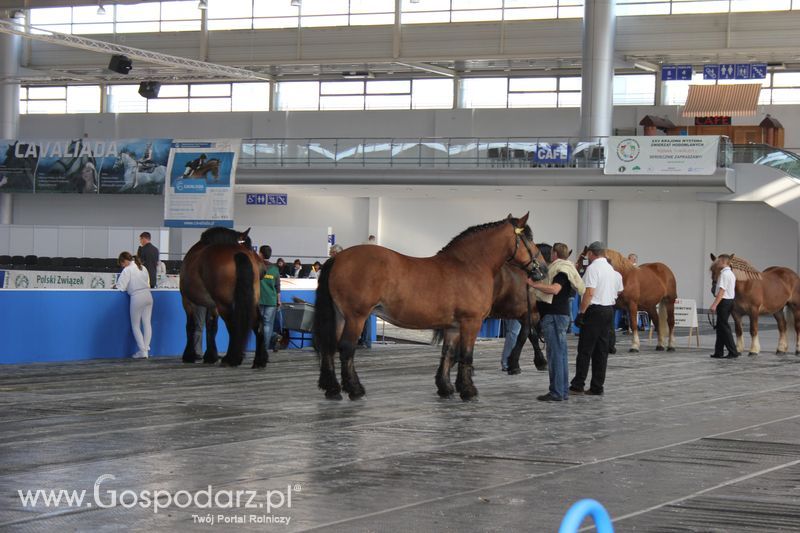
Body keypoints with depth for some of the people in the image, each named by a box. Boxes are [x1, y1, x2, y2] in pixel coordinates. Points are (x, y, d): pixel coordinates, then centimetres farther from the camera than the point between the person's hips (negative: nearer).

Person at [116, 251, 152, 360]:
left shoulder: (127, 270, -7)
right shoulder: (143, 268, 14)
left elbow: (120, 287, -10)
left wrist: (116, 287, 11)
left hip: (137, 297, -6)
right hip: (148, 295, 6)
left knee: (136, 326, 3)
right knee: (147, 323, 6)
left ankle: (142, 351, -3)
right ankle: (146, 349, 4)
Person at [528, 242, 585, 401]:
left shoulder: (562, 271, -13)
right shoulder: (558, 269, 19)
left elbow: (554, 289, -28)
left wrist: (534, 284, -25)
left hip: (555, 316, -11)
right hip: (560, 315, 11)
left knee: (555, 354, -9)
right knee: (560, 354, 13)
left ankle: (557, 392, -9)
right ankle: (563, 391, 18)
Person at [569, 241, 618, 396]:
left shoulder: (593, 268, -12)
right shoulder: (611, 269, 16)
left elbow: (590, 292, -20)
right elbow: (615, 293, 19)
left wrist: (581, 313, -18)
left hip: (595, 311, -8)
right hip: (609, 310, 8)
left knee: (585, 350, -5)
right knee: (602, 350, 8)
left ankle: (578, 385, -5)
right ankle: (597, 387, 9)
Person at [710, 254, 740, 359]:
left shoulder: (724, 274, -17)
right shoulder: (731, 274, 15)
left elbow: (722, 291, -22)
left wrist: (715, 305, -23)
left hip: (724, 302, -10)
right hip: (730, 300, 10)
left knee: (724, 328, -5)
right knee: (720, 327, 13)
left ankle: (733, 352, -5)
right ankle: (718, 352, 16)